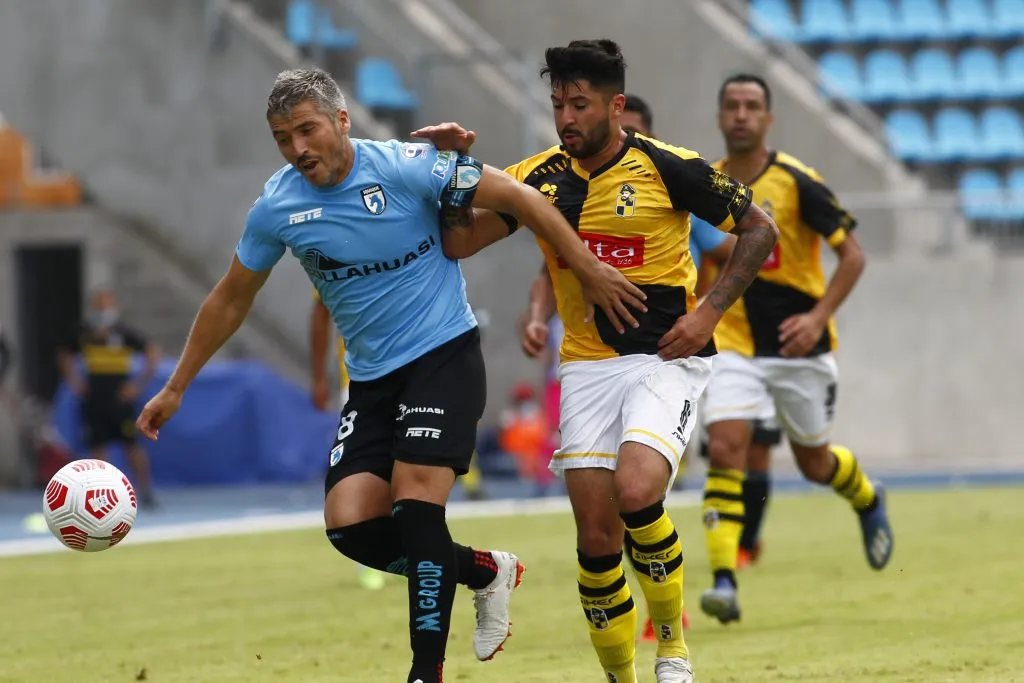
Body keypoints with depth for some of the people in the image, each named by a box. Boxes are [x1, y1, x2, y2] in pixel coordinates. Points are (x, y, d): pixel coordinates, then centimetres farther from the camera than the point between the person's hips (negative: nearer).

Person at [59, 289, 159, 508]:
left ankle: (146, 492, 6)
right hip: (94, 398, 3)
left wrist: (139, 383, -9)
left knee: (132, 445, -3)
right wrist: (73, 381, 9)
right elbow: (64, 355, 20)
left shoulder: (124, 333, -8)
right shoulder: (84, 333, 2)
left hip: (120, 398, -3)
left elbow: (152, 353, -6)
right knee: (97, 447, 3)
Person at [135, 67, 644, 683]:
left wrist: (588, 268, -9)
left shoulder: (405, 167, -15)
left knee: (415, 502, -21)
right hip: (372, 378, 5)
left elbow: (517, 197, -8)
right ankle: (486, 571, 16)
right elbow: (230, 301, 13)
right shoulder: (277, 206, -2)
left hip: (445, 354, -5)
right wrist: (175, 389, 16)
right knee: (351, 527, -8)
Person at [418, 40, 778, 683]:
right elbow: (459, 242, -3)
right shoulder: (542, 178, 2)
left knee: (634, 491, -27)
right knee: (596, 535, -2)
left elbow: (759, 228, 0)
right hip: (588, 365, 4)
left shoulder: (668, 168, -8)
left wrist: (710, 310, -9)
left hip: (666, 359, -4)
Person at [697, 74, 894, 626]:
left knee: (814, 463, 12)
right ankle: (724, 582, -19)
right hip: (734, 346, 2)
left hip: (799, 347, -2)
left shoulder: (796, 182, -13)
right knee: (724, 450, -18)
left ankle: (867, 499, 48)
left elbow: (852, 254, -10)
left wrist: (818, 316, -20)